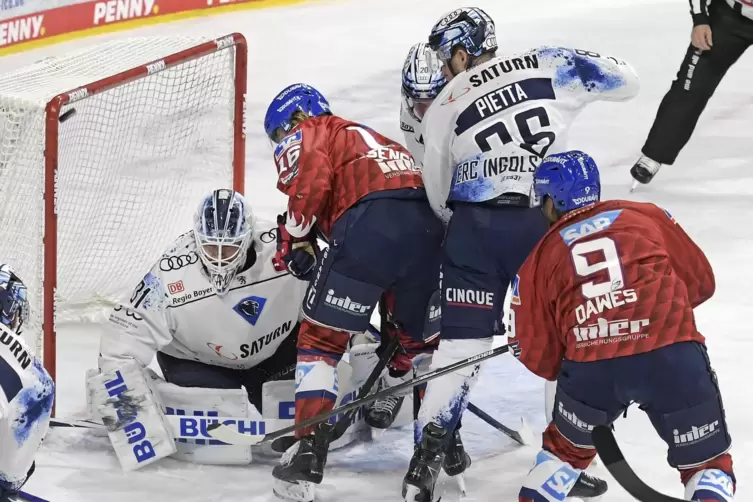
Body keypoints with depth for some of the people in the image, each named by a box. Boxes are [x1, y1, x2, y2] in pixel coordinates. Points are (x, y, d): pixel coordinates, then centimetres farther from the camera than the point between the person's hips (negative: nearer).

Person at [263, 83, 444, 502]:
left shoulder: (307, 135, 20)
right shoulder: (374, 138, 40)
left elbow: (313, 180, -6)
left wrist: (295, 240, 9)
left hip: (368, 226, -6)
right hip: (427, 228, 6)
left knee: (322, 338, 7)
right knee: (416, 339, 27)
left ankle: (309, 453, 1)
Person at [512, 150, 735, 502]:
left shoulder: (542, 258, 19)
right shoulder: (647, 216, 20)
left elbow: (539, 358, 16)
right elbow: (701, 282, 22)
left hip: (590, 368, 1)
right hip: (672, 357, -1)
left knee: (565, 449, 30)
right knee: (708, 465, 15)